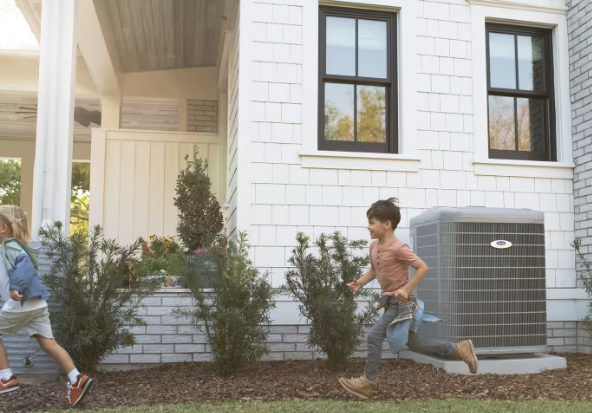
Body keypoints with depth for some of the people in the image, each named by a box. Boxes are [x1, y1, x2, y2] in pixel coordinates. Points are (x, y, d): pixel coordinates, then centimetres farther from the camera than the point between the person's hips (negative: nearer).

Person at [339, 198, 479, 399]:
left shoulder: (398, 248, -22)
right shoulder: (374, 247, 4)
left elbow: (423, 267, -21)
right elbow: (374, 270, 17)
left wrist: (407, 289, -26)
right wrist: (359, 283, 2)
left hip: (401, 302, -10)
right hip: (390, 301, 10)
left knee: (375, 336, -11)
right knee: (414, 343, 15)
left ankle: (368, 382, 4)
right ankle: (460, 349, 26)